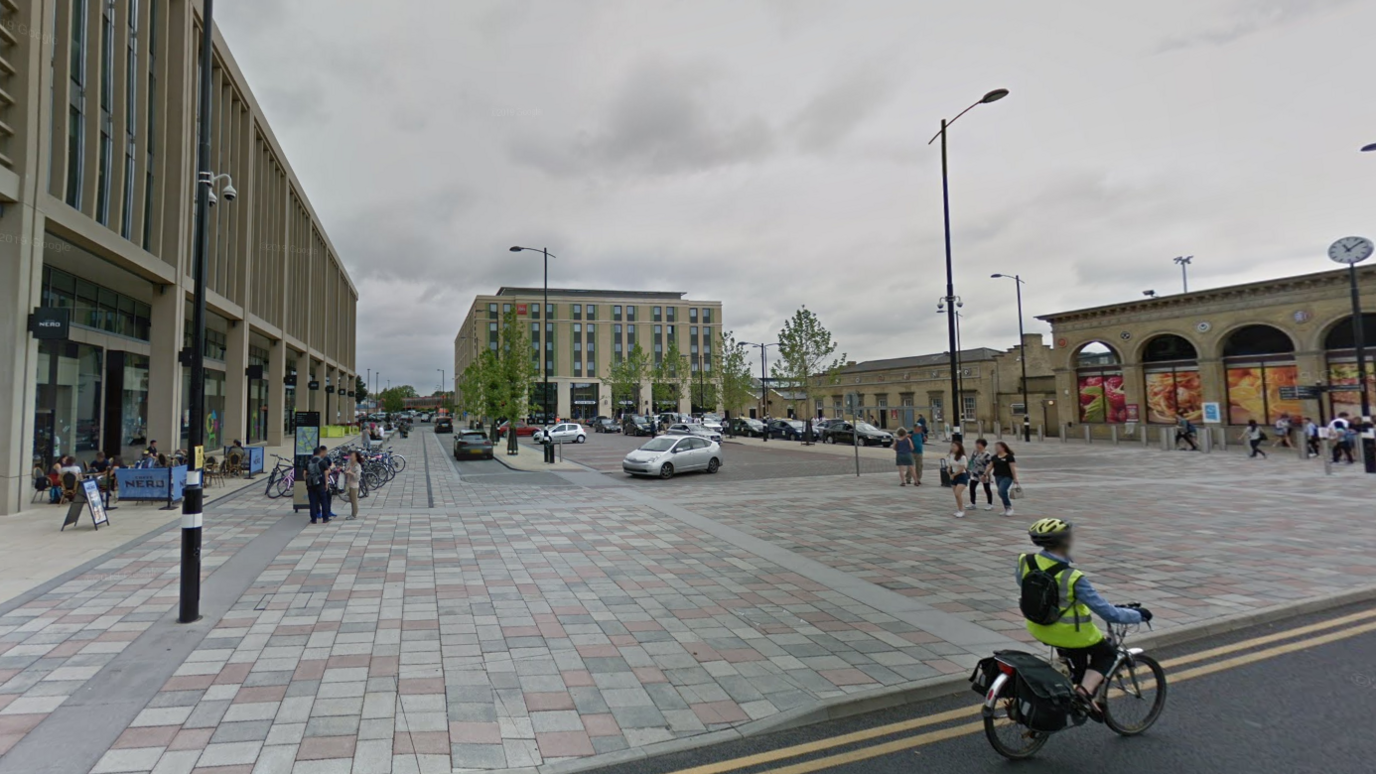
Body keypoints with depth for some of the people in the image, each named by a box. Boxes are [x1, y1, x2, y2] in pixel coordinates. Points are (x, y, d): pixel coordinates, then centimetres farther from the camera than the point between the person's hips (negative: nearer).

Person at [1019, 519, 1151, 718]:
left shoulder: (1025, 561, -12)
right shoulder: (1073, 578, -28)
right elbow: (1108, 613, -21)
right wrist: (1138, 615, -3)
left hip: (1037, 629, 6)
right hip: (1068, 634, -6)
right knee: (1107, 654, 21)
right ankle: (1085, 692, 2)